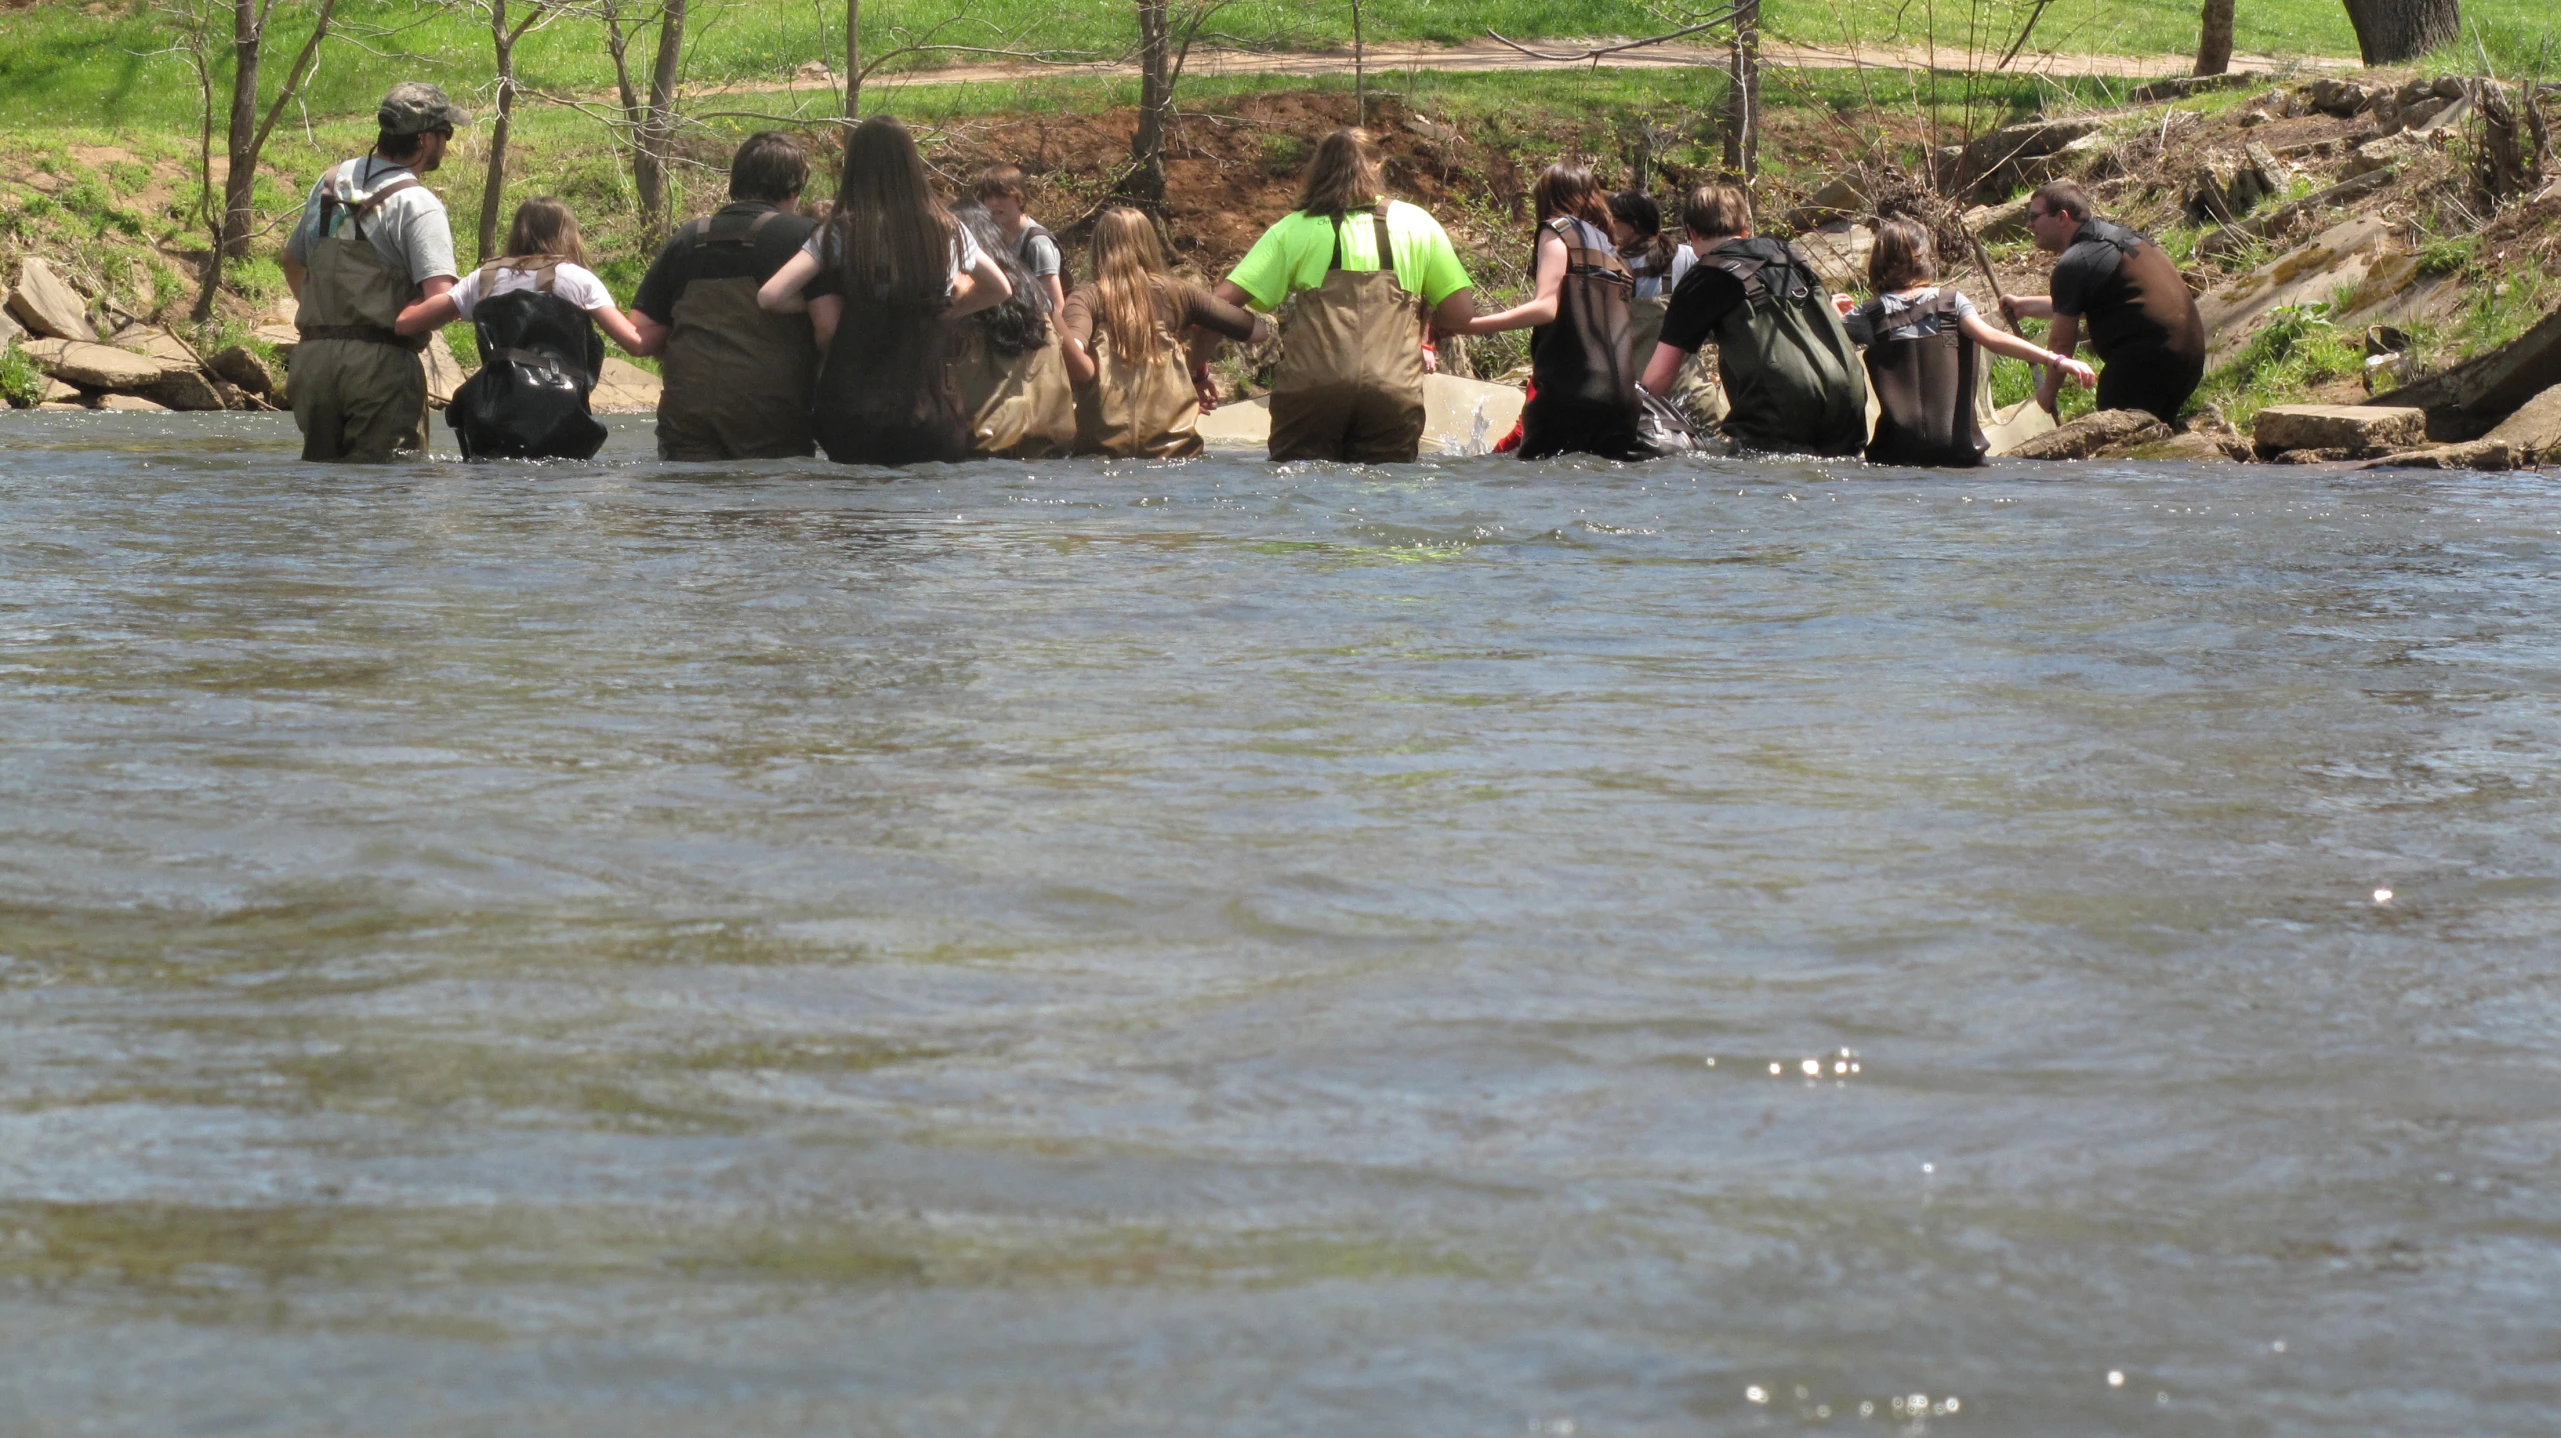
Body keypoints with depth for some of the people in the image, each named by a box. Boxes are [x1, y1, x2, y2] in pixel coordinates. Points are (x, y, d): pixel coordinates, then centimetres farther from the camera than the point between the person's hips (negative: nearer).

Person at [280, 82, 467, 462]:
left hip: (312, 356, 7)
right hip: (381, 360, -7)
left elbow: (293, 263, 28)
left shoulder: (328, 184, 15)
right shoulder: (415, 203, -9)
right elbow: (440, 299, -19)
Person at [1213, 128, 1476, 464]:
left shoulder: (1292, 228, 14)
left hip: (1310, 387, 0)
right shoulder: (1416, 223, 17)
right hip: (1393, 394, 0)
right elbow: (1461, 313, 12)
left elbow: (1221, 303, 6)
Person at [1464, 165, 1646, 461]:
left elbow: (1545, 306, -10)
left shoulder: (1559, 231, 4)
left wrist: (1468, 325, -13)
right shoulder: (1613, 251, 24)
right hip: (1619, 391, 7)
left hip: (1567, 385, -7)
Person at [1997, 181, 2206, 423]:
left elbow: (2062, 341, -3)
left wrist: (2049, 390, 12)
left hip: (2145, 360, -9)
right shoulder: (2117, 235, 19)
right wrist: (2024, 305, 37)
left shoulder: (2074, 264, -10)